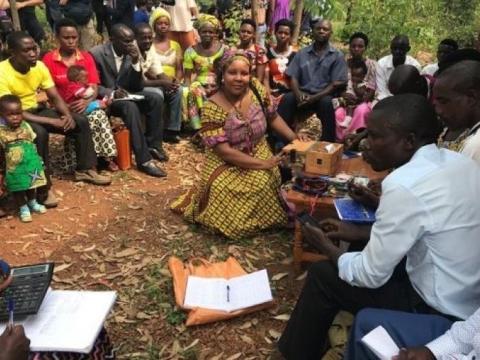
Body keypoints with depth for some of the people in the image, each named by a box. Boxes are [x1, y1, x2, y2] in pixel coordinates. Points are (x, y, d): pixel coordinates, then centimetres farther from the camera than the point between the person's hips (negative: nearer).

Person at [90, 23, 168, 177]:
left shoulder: (131, 54, 1)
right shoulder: (97, 53, -14)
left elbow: (138, 87, -2)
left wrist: (136, 63, -16)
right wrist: (112, 93, -29)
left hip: (124, 95, 6)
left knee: (156, 98, -17)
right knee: (131, 107, -35)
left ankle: (153, 144, -9)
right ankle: (144, 159, -33)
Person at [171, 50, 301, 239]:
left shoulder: (257, 88, -7)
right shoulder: (212, 108, -20)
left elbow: (273, 117, 7)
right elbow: (224, 152, -23)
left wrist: (296, 139, -6)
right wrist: (262, 164, -26)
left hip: (261, 155, 3)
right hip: (227, 165, -3)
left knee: (266, 184, -25)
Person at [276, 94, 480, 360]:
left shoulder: (404, 184, -27)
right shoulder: (458, 161, -1)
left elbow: (371, 275, -18)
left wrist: (327, 248, 0)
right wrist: (359, 232, 12)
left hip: (441, 311, -8)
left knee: (322, 276, 4)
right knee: (362, 246, 21)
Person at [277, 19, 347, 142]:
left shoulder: (337, 55, 4)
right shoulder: (302, 53, 14)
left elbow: (337, 84, -4)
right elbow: (293, 77, 8)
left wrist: (314, 98, -16)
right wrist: (299, 94, -14)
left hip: (323, 96, -2)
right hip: (303, 94, 2)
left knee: (327, 102, -36)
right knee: (287, 98, -28)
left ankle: (327, 143, -26)